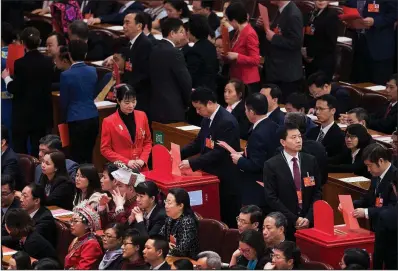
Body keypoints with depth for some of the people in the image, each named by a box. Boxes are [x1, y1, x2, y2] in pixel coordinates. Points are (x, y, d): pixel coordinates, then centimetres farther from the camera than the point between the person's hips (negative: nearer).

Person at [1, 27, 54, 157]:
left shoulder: (20, 63, -17)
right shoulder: (48, 61, -2)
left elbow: (14, 89, -14)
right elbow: (50, 83, 7)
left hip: (23, 113, -5)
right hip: (42, 111, 5)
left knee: (20, 150, 4)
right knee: (38, 148, 10)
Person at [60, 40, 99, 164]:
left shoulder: (66, 75, -12)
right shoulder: (92, 71, 2)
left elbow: (64, 101, -3)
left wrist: (66, 117, 15)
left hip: (76, 120, -5)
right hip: (93, 117, 5)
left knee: (77, 158, 1)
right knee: (89, 155, 13)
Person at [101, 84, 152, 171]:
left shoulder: (142, 116, 5)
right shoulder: (109, 122, -7)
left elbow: (148, 142, 12)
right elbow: (105, 149, -5)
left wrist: (143, 159, -5)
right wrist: (126, 162, -12)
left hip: (141, 168, 3)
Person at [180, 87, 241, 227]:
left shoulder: (227, 122, -21)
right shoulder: (207, 119, 8)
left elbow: (219, 152, -25)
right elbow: (199, 143, 15)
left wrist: (192, 163, -26)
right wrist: (179, 154, 0)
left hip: (225, 180, -9)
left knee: (227, 221, -1)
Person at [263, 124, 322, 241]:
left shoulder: (311, 161, 5)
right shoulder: (271, 165, -5)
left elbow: (317, 192, 5)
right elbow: (271, 198, -9)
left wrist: (309, 218, -9)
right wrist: (294, 219, -14)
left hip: (309, 222, 3)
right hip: (284, 224, -3)